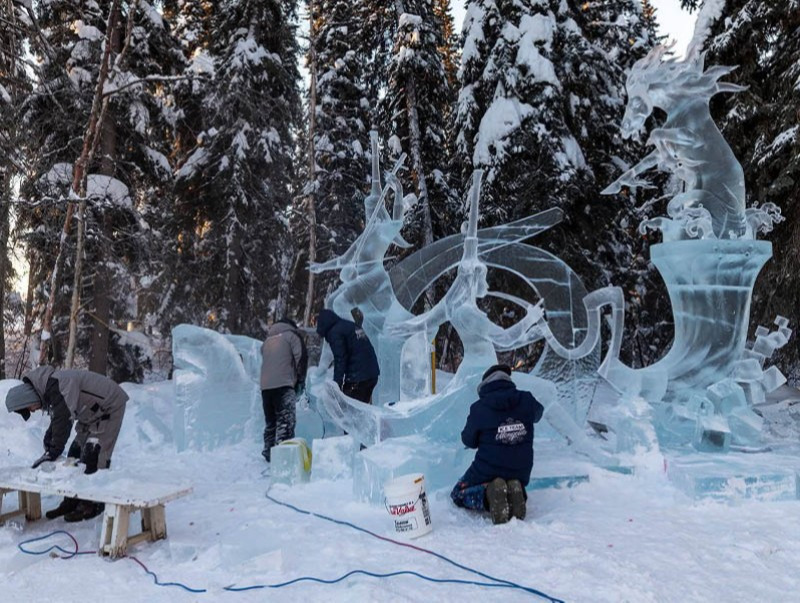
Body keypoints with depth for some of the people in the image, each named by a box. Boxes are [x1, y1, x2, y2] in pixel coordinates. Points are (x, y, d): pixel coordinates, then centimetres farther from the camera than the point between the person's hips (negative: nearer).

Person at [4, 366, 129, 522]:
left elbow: (63, 420, -28)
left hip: (109, 406, -10)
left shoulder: (56, 385, -28)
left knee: (93, 458, -11)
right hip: (93, 412, 10)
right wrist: (49, 448, 6)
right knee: (76, 452, 10)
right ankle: (72, 502, 19)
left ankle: (92, 505, -2)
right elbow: (56, 422, 13)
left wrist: (53, 452, -20)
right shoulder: (48, 389, 3)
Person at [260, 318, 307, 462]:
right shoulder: (291, 335, 8)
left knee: (270, 422, 14)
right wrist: (300, 380, 8)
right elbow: (301, 358, -2)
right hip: (283, 385, -6)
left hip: (265, 386, 6)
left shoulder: (267, 341, 25)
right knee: (286, 420, -10)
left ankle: (269, 453, 16)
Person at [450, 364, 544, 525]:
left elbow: (469, 441, -1)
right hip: (520, 472, 3)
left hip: (488, 469, -3)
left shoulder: (479, 408, -14)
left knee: (458, 495, 17)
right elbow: (537, 413, 17)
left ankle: (489, 493, -14)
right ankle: (514, 492, -2)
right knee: (516, 484, 37)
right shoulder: (526, 401, -7)